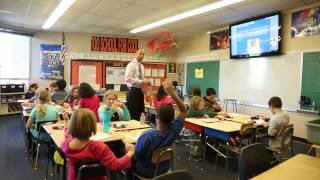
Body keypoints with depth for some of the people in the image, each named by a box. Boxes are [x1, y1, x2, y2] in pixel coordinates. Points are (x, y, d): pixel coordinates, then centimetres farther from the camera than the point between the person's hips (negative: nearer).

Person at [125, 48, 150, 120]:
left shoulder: (142, 66, 16)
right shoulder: (131, 65, -9)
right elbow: (127, 79, -21)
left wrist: (145, 82, 2)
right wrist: (141, 82, -22)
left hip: (140, 91, 8)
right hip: (133, 92, -8)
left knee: (141, 114, 12)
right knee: (132, 115, -3)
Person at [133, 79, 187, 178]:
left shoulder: (147, 135, -38)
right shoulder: (174, 130, -24)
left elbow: (137, 156, -23)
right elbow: (183, 110, -11)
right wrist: (172, 93, -18)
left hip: (145, 172, -5)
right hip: (163, 170, 5)